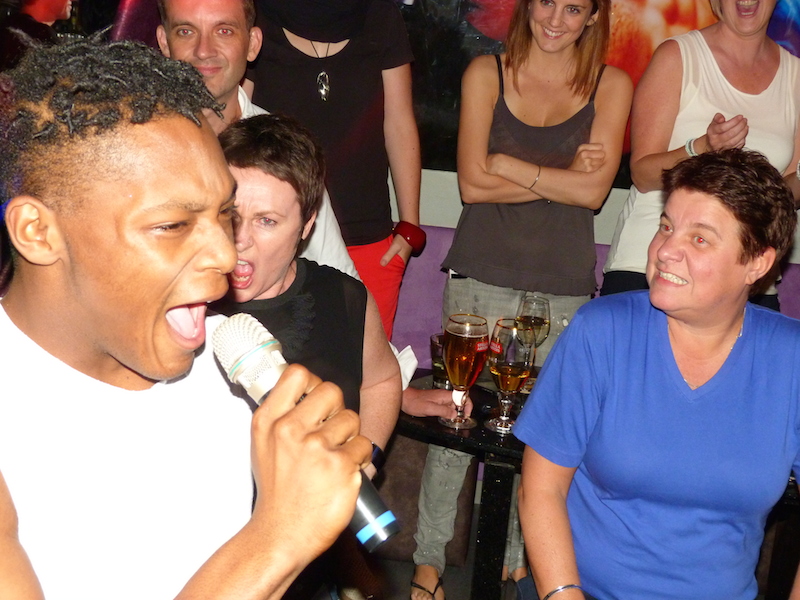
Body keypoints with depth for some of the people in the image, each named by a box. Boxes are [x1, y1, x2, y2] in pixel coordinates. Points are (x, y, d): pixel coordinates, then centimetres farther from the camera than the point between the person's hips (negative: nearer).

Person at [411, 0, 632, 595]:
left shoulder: (612, 86, 6)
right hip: (483, 275, -1)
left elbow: (593, 190, -6)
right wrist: (564, 173, -8)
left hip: (564, 285, 1)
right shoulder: (487, 73, 4)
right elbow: (473, 184, -5)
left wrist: (507, 163, -8)